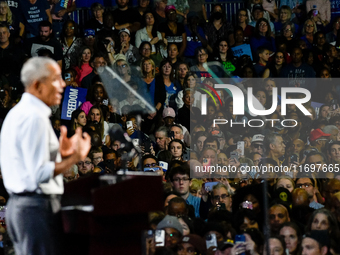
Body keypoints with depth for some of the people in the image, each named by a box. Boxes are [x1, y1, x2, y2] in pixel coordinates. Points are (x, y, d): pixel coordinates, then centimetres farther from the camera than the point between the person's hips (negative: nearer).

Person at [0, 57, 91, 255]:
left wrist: (60, 154, 13)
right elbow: (39, 175, -22)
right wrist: (74, 158, -17)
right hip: (37, 207, -10)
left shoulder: (18, 113, 17)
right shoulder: (35, 118, -16)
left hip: (19, 204, 10)